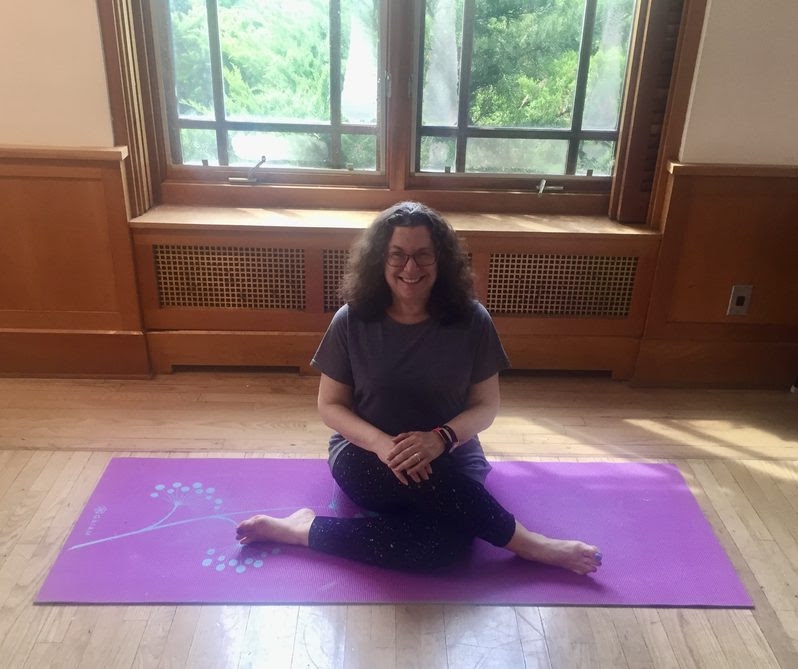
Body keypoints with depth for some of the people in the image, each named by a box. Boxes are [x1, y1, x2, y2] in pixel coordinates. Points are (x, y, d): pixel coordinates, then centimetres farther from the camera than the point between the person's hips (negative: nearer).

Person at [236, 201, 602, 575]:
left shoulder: (471, 321, -7)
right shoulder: (351, 321, -8)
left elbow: (486, 406, -1)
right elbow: (330, 405, -2)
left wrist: (441, 438, -23)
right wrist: (380, 443, -23)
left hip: (449, 463, 0)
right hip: (364, 458, 0)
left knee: (446, 544, -33)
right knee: (427, 481, -35)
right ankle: (528, 544, -13)